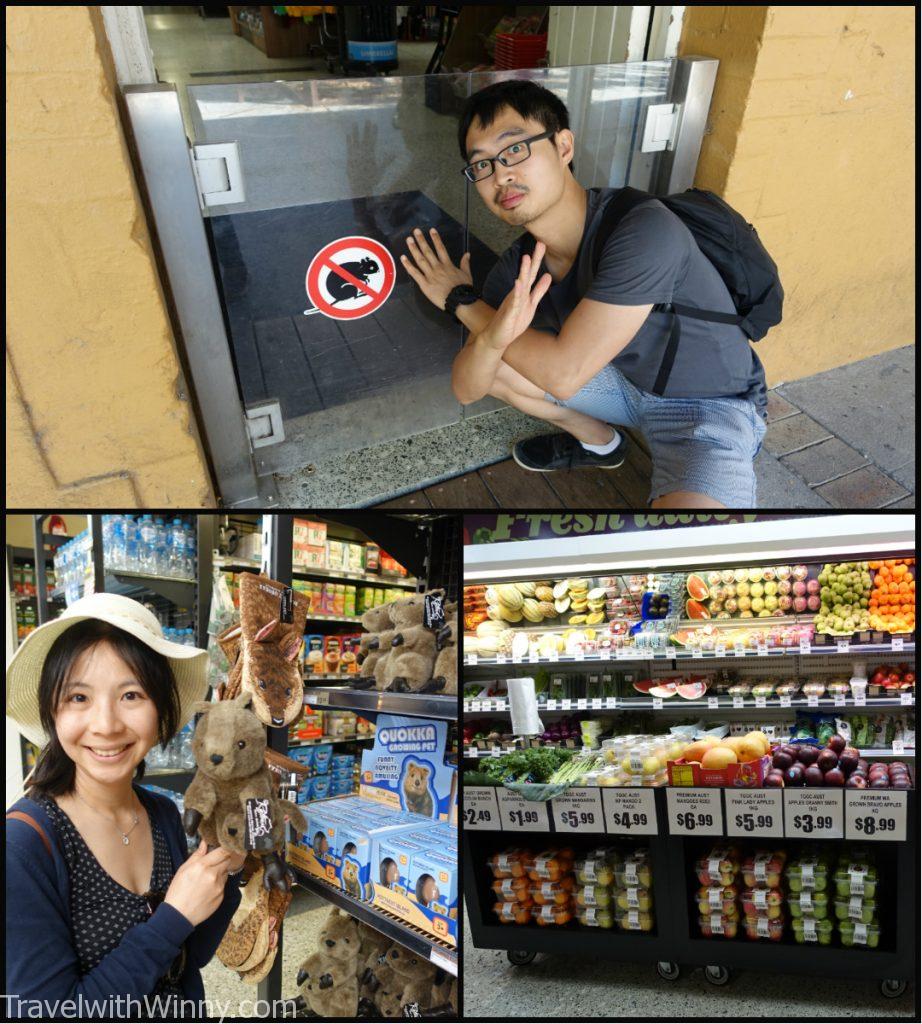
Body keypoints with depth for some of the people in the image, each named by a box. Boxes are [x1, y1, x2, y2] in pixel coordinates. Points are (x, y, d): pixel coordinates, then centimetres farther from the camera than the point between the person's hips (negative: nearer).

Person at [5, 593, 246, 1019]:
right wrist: (174, 917, -29)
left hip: (184, 1014, 5)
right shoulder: (22, 844, -28)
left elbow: (190, 959, -3)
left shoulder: (164, 814, -11)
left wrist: (227, 869, -17)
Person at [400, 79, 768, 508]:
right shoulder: (517, 266, -8)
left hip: (712, 406, -7)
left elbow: (561, 374, -30)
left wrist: (462, 301, -18)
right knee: (483, 359, -1)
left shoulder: (644, 230, -30)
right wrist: (493, 335, -34)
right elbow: (466, 389, -9)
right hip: (627, 381, 7)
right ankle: (599, 441, 17)